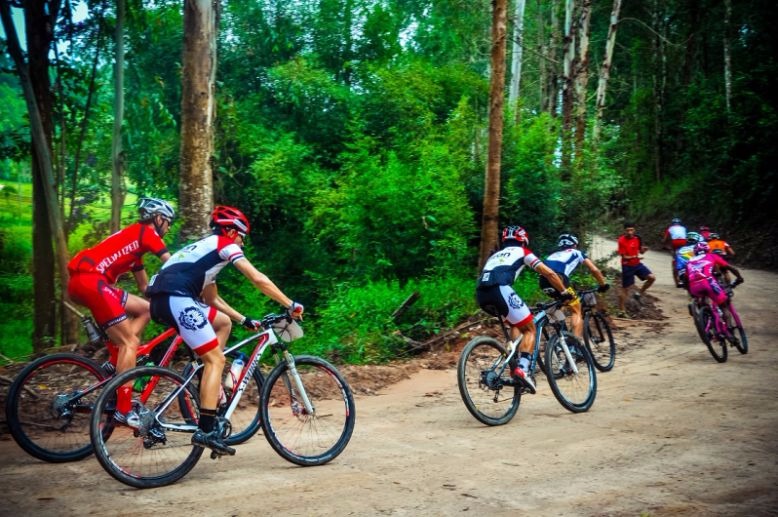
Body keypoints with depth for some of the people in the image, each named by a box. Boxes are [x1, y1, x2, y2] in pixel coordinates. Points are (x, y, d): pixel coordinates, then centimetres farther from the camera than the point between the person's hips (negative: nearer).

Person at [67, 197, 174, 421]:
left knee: (145, 309, 15)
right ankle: (123, 409, -8)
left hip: (83, 280, 10)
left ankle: (117, 365, 8)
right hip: (90, 279, -10)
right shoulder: (146, 232, 3)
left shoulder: (135, 237, 29)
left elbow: (144, 286, 32)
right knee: (130, 342, -7)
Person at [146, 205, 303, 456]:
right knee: (216, 359, -5)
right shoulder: (225, 244, 10)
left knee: (223, 322, 25)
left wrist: (244, 320, 37)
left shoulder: (206, 248, 35)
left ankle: (212, 393, 19)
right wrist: (291, 305, 6)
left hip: (161, 299, 9)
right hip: (177, 298, -9)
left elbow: (212, 299, 39)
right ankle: (205, 430, -10)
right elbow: (258, 279, 0)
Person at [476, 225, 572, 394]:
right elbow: (549, 273, 17)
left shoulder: (495, 255, 38)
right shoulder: (523, 252, 25)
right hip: (499, 288, -6)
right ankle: (522, 369, -14)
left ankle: (516, 363, 14)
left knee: (516, 324, 27)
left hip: (480, 293, 6)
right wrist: (564, 291, 29)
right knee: (530, 329, 7)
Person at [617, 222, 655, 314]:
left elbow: (641, 251, 9)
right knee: (625, 288, 0)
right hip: (627, 266, -5)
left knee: (652, 277, -10)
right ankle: (622, 310, 11)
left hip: (637, 264, 5)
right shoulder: (622, 240, -16)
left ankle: (639, 293, 11)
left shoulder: (637, 238, -1)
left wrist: (643, 249, -14)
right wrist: (634, 257, -35)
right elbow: (624, 257, -17)